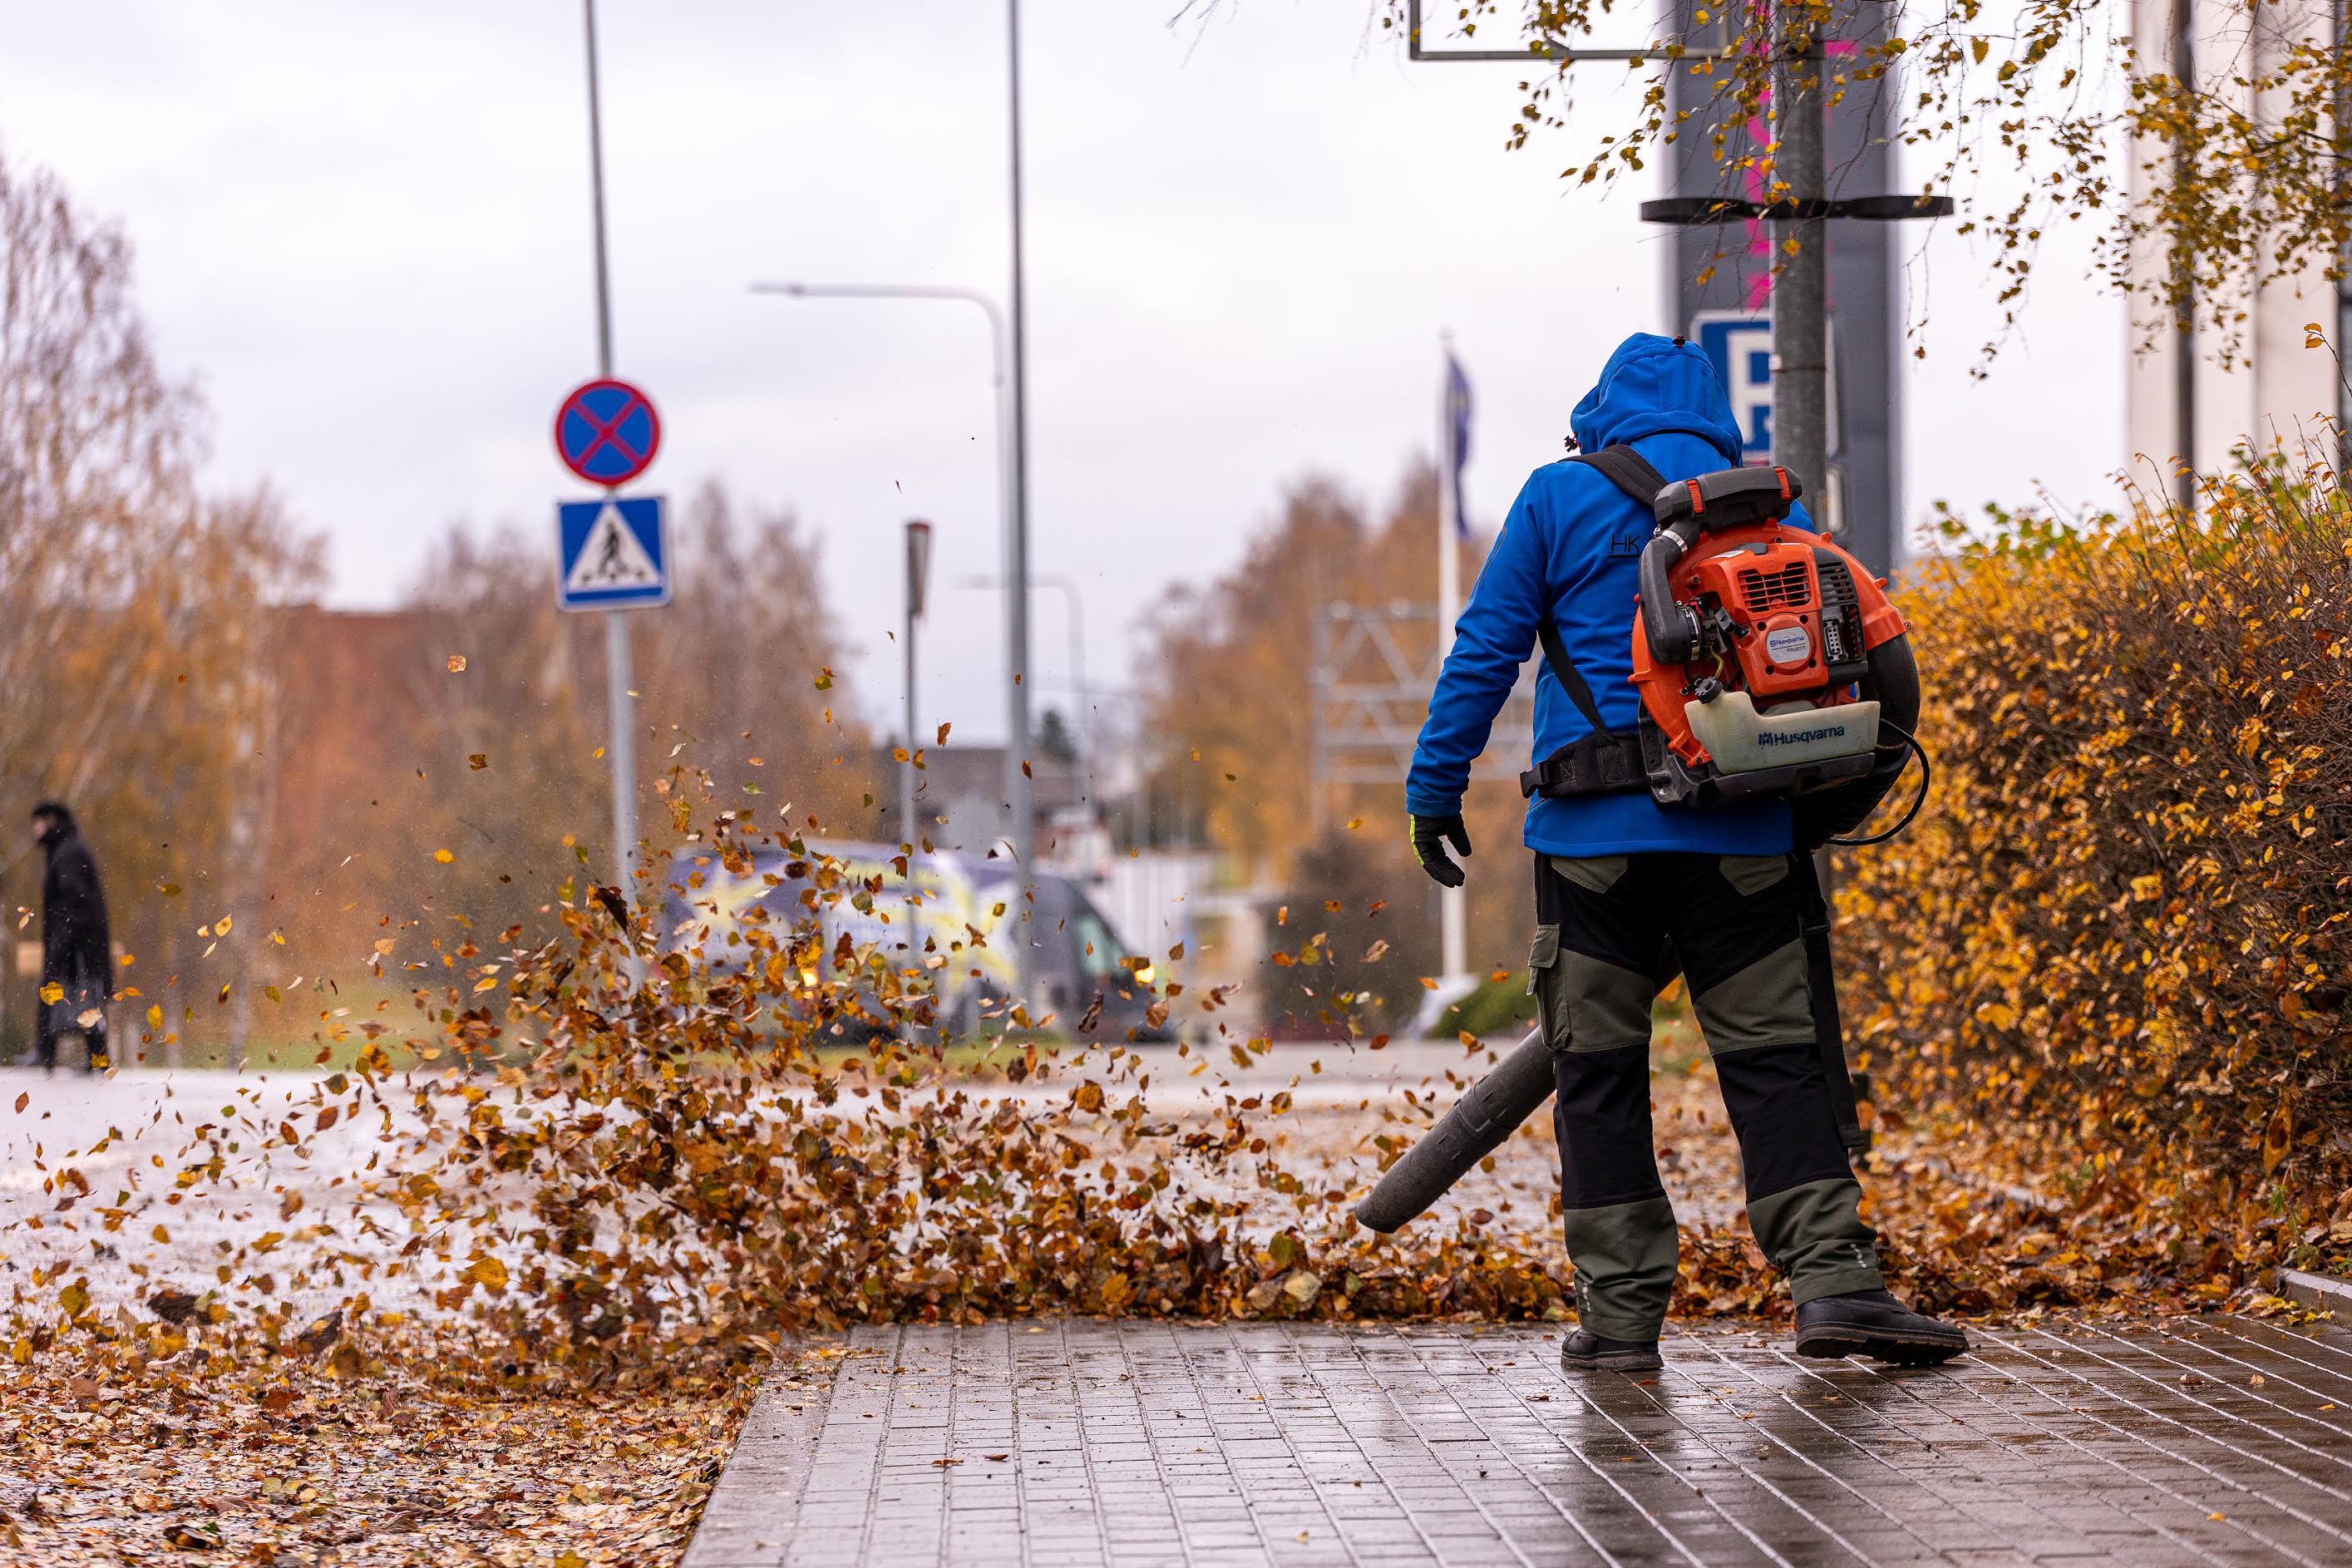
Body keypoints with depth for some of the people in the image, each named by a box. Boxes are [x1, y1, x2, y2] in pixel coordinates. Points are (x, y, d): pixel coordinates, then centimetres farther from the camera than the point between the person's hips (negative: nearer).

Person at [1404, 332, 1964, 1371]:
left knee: (1598, 1069, 4)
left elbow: (1484, 652, 1)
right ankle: (1834, 1280, -7)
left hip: (1593, 828, -2)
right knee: (1771, 1059, 4)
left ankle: (1621, 1312, 2)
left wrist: (1434, 789, 8)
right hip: (1737, 836, 2)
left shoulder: (1560, 498, 3)